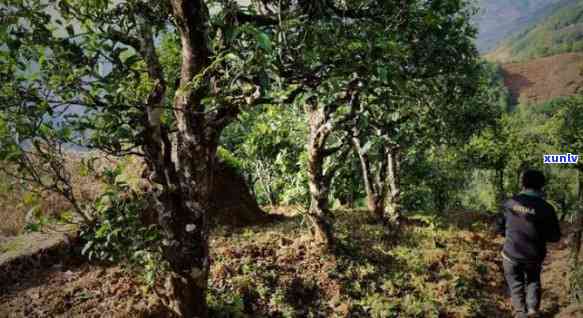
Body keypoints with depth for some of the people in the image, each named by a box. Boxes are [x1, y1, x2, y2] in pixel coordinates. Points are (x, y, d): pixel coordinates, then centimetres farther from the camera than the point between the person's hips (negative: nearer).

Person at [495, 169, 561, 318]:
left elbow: (499, 227, -1)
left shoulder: (510, 203, -9)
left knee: (516, 285, 17)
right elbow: (555, 237, -6)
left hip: (511, 254, 0)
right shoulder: (546, 208, -13)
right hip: (534, 256, 0)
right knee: (533, 281, 27)